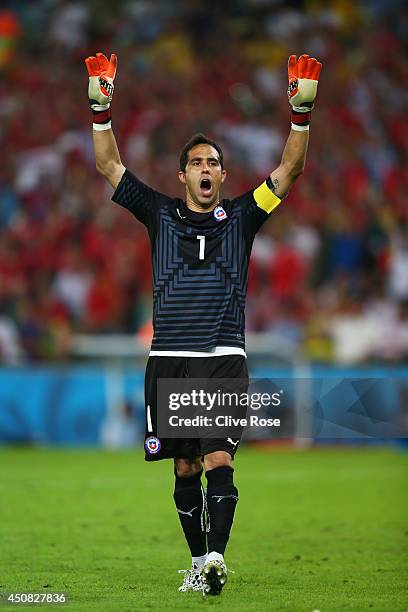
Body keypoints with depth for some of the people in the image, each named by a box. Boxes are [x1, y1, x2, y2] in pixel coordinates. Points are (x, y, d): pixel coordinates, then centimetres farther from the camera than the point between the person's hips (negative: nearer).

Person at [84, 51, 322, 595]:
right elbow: (109, 167, 7)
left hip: (224, 357, -2)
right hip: (168, 361, 2)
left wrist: (301, 112, -11)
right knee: (185, 468, 5)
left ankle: (216, 556, -26)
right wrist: (101, 107, -5)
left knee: (219, 460, -15)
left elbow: (289, 169, 2)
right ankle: (199, 564, 13)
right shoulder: (160, 215, 11)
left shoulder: (240, 217, 10)